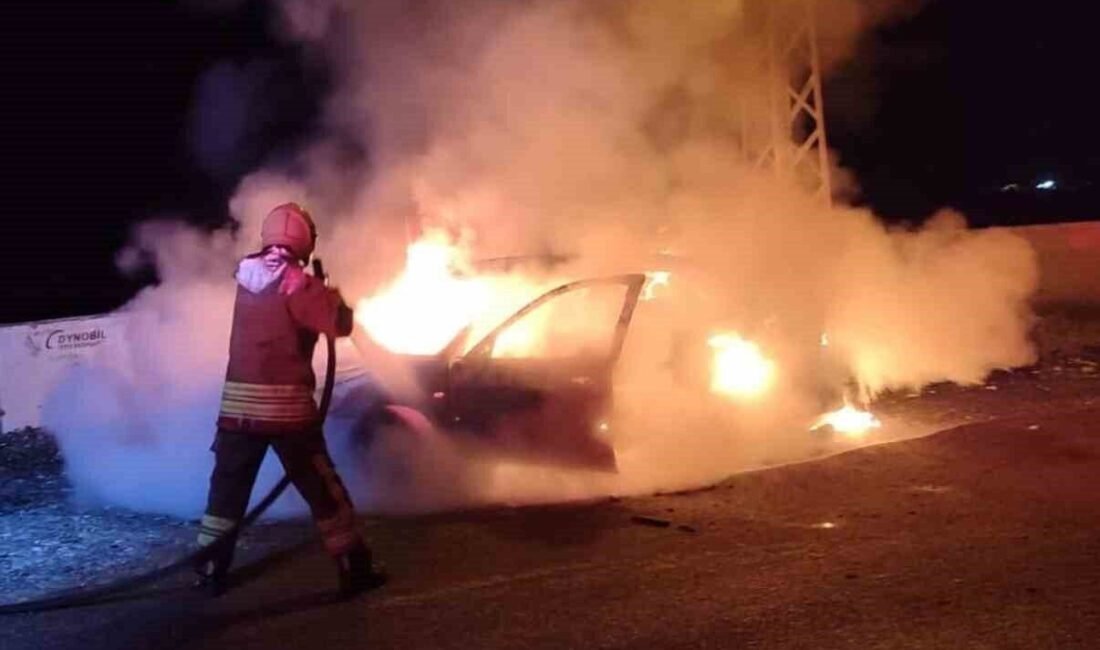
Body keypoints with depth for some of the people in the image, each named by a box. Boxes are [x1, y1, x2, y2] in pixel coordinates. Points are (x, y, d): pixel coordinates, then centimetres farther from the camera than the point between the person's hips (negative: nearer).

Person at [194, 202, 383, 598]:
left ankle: (210, 571, 21)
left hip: (238, 403, 5)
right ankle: (354, 569, 11)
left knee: (227, 488, 16)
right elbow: (340, 323, -14)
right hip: (287, 405, -4)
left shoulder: (245, 276, 6)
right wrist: (330, 295, 4)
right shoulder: (298, 284, -11)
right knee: (322, 489, 5)